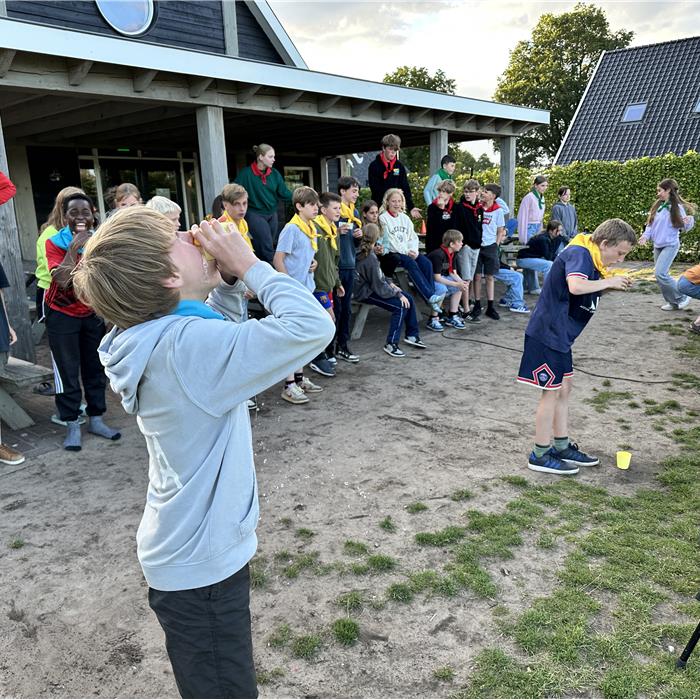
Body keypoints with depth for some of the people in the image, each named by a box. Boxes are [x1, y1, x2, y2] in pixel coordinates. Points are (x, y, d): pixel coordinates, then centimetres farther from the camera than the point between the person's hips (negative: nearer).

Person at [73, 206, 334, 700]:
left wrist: (226, 281, 0)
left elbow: (217, 333, 18)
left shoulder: (155, 338, -1)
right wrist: (249, 265, -21)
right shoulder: (188, 345, -29)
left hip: (184, 547, 9)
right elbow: (312, 326, -35)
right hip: (202, 565, -9)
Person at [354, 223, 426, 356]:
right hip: (366, 293, -10)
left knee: (409, 299, 5)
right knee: (401, 306, -21)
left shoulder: (362, 252, 4)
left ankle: (412, 335, 16)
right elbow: (379, 286, -20)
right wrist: (398, 294, -13)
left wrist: (390, 284, 10)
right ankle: (391, 344, -15)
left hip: (370, 287, 10)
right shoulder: (370, 258, -24)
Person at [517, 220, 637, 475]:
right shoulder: (579, 253, -19)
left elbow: (591, 289, 18)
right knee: (552, 391, -1)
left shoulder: (588, 256, 12)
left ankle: (562, 447, 29)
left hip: (560, 333, 10)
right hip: (548, 332, -10)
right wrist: (608, 281, -22)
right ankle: (540, 456, 11)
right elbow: (576, 286, -37)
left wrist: (614, 283, 2)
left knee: (564, 387, 17)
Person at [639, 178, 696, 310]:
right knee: (659, 275, 8)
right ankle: (672, 301, 19)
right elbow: (651, 223, 13)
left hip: (670, 245, -7)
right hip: (657, 245, 7)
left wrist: (689, 222, -28)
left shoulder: (677, 207, -11)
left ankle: (681, 297, -3)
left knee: (660, 273, -18)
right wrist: (646, 235, -3)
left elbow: (684, 227, -7)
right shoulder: (657, 206, 6)